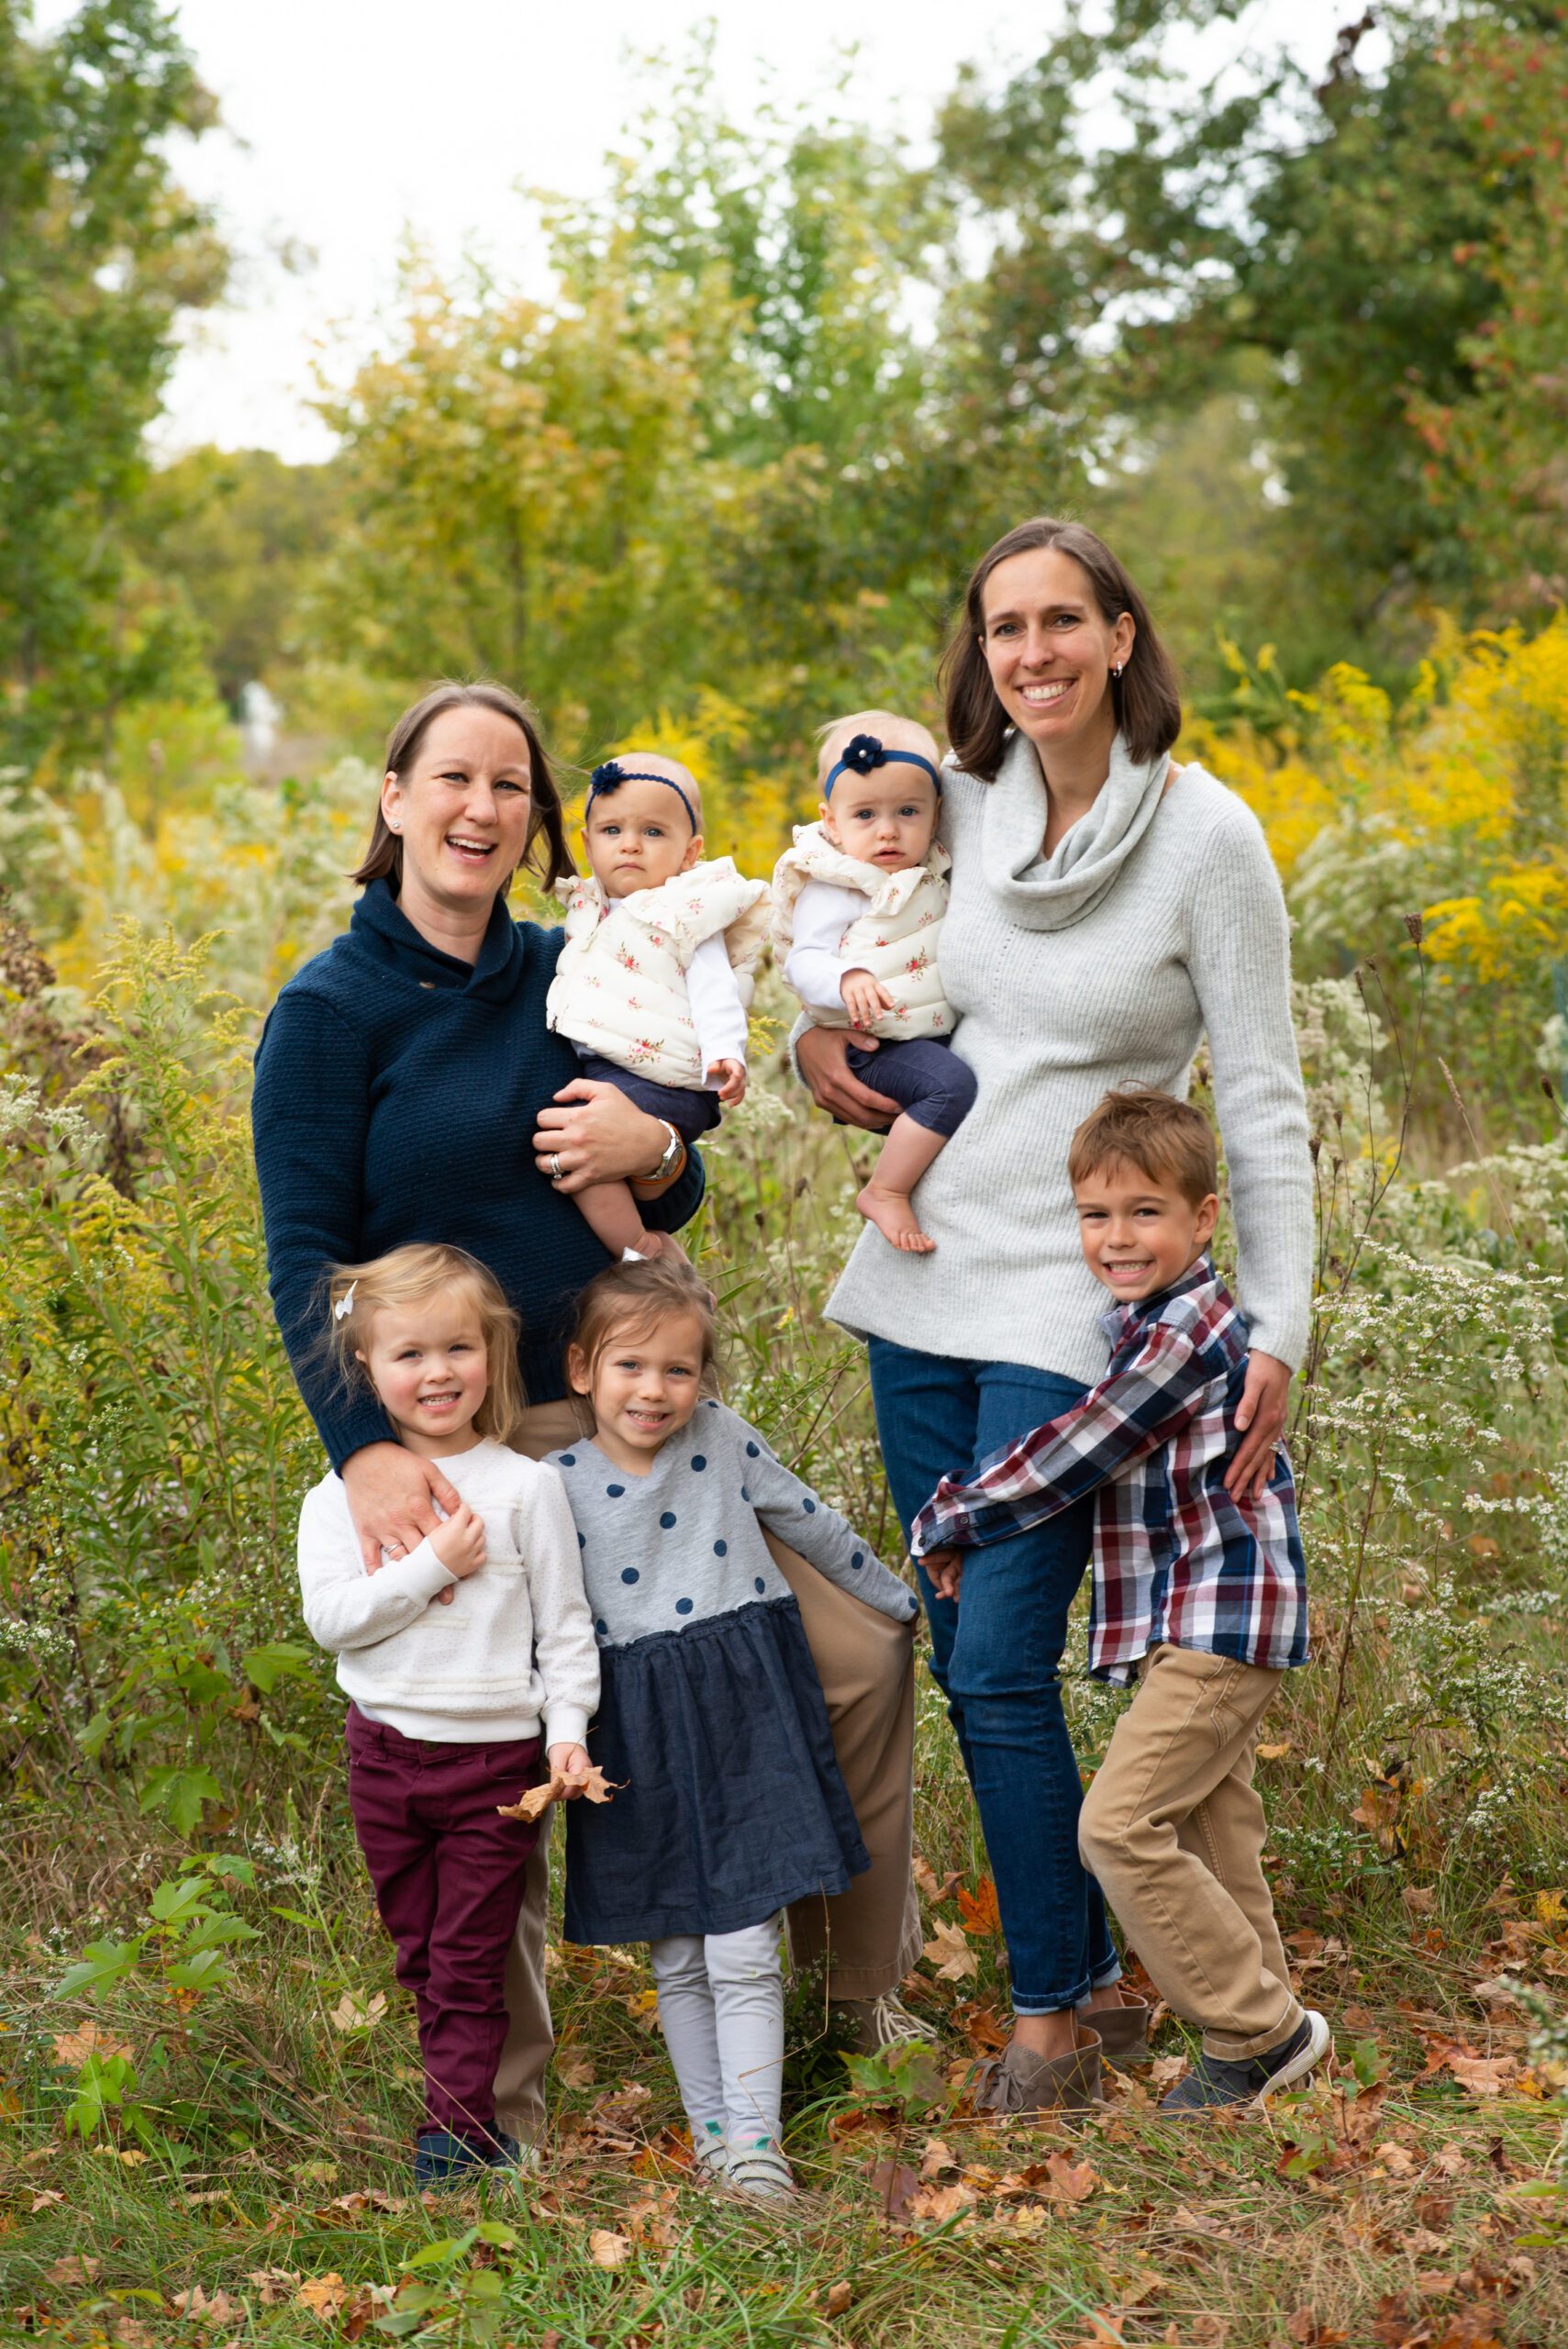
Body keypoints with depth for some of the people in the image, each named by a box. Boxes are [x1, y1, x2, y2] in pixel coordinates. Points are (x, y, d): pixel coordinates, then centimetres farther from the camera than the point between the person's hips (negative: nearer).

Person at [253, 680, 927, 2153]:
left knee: (862, 1651, 0)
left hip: (635, 1410, 5)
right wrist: (366, 1450, -23)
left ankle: (866, 1990, 19)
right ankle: (499, 2116, 20)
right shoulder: (331, 1011, -5)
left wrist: (655, 1152, -9)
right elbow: (304, 1259, -9)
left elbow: (669, 1207, 15)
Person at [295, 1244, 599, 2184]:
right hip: (387, 1749, 3)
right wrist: (431, 1566, -17)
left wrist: (569, 1725, -9)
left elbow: (564, 1619, -1)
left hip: (496, 1751, -2)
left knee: (470, 1963, 0)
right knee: (420, 1957, 12)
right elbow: (329, 1614, -11)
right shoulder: (343, 1493, 0)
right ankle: (473, 2117, 25)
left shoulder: (525, 1485, -3)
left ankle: (456, 2131, 6)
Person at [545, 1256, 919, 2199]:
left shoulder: (725, 1438, -1)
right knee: (676, 1959, 11)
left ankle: (756, 2140, 4)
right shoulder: (556, 1484, -4)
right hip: (637, 1734, 1)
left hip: (742, 1711, -1)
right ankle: (710, 2128, 25)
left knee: (744, 1951, -4)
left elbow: (814, 1524, 13)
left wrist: (905, 1600, 23)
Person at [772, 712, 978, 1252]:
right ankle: (885, 1194, -19)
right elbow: (804, 963, -19)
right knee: (953, 1084, -30)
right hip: (875, 1044, -8)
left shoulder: (930, 879, 13)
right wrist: (847, 980, -38)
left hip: (938, 1032, 8)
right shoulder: (832, 891, -11)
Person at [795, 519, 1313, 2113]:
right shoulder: (957, 804, 3)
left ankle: (1054, 2009, 12)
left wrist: (1275, 1336, -12)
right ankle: (1092, 1970, 26)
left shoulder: (1207, 838, -9)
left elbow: (1264, 1109, -7)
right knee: (960, 1663, 10)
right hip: (923, 1285, 6)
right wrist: (818, 1031, 2)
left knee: (1000, 1665, -7)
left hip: (1075, 1307, -5)